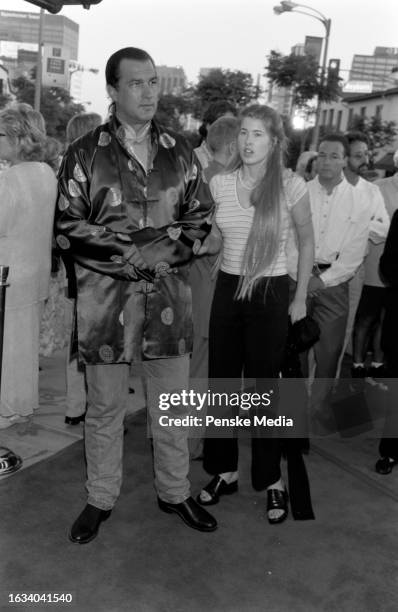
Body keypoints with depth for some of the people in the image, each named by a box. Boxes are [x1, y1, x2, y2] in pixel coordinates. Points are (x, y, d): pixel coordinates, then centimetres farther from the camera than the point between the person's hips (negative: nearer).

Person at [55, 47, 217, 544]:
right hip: (105, 295, -2)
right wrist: (133, 247, -15)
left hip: (169, 294, 3)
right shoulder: (84, 154, -2)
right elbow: (67, 228, -5)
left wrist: (171, 246, -9)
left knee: (172, 403, 12)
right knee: (105, 406, 10)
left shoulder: (178, 150, 7)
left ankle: (174, 493, 33)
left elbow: (201, 214, 11)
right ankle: (100, 499, 30)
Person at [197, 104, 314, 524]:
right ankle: (224, 470, 25)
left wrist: (300, 299, 0)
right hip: (227, 288, 4)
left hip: (271, 293, -4)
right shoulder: (220, 184, 1)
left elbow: (307, 243, 1)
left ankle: (271, 480, 19)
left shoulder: (290, 186, -8)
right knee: (221, 382, 9)